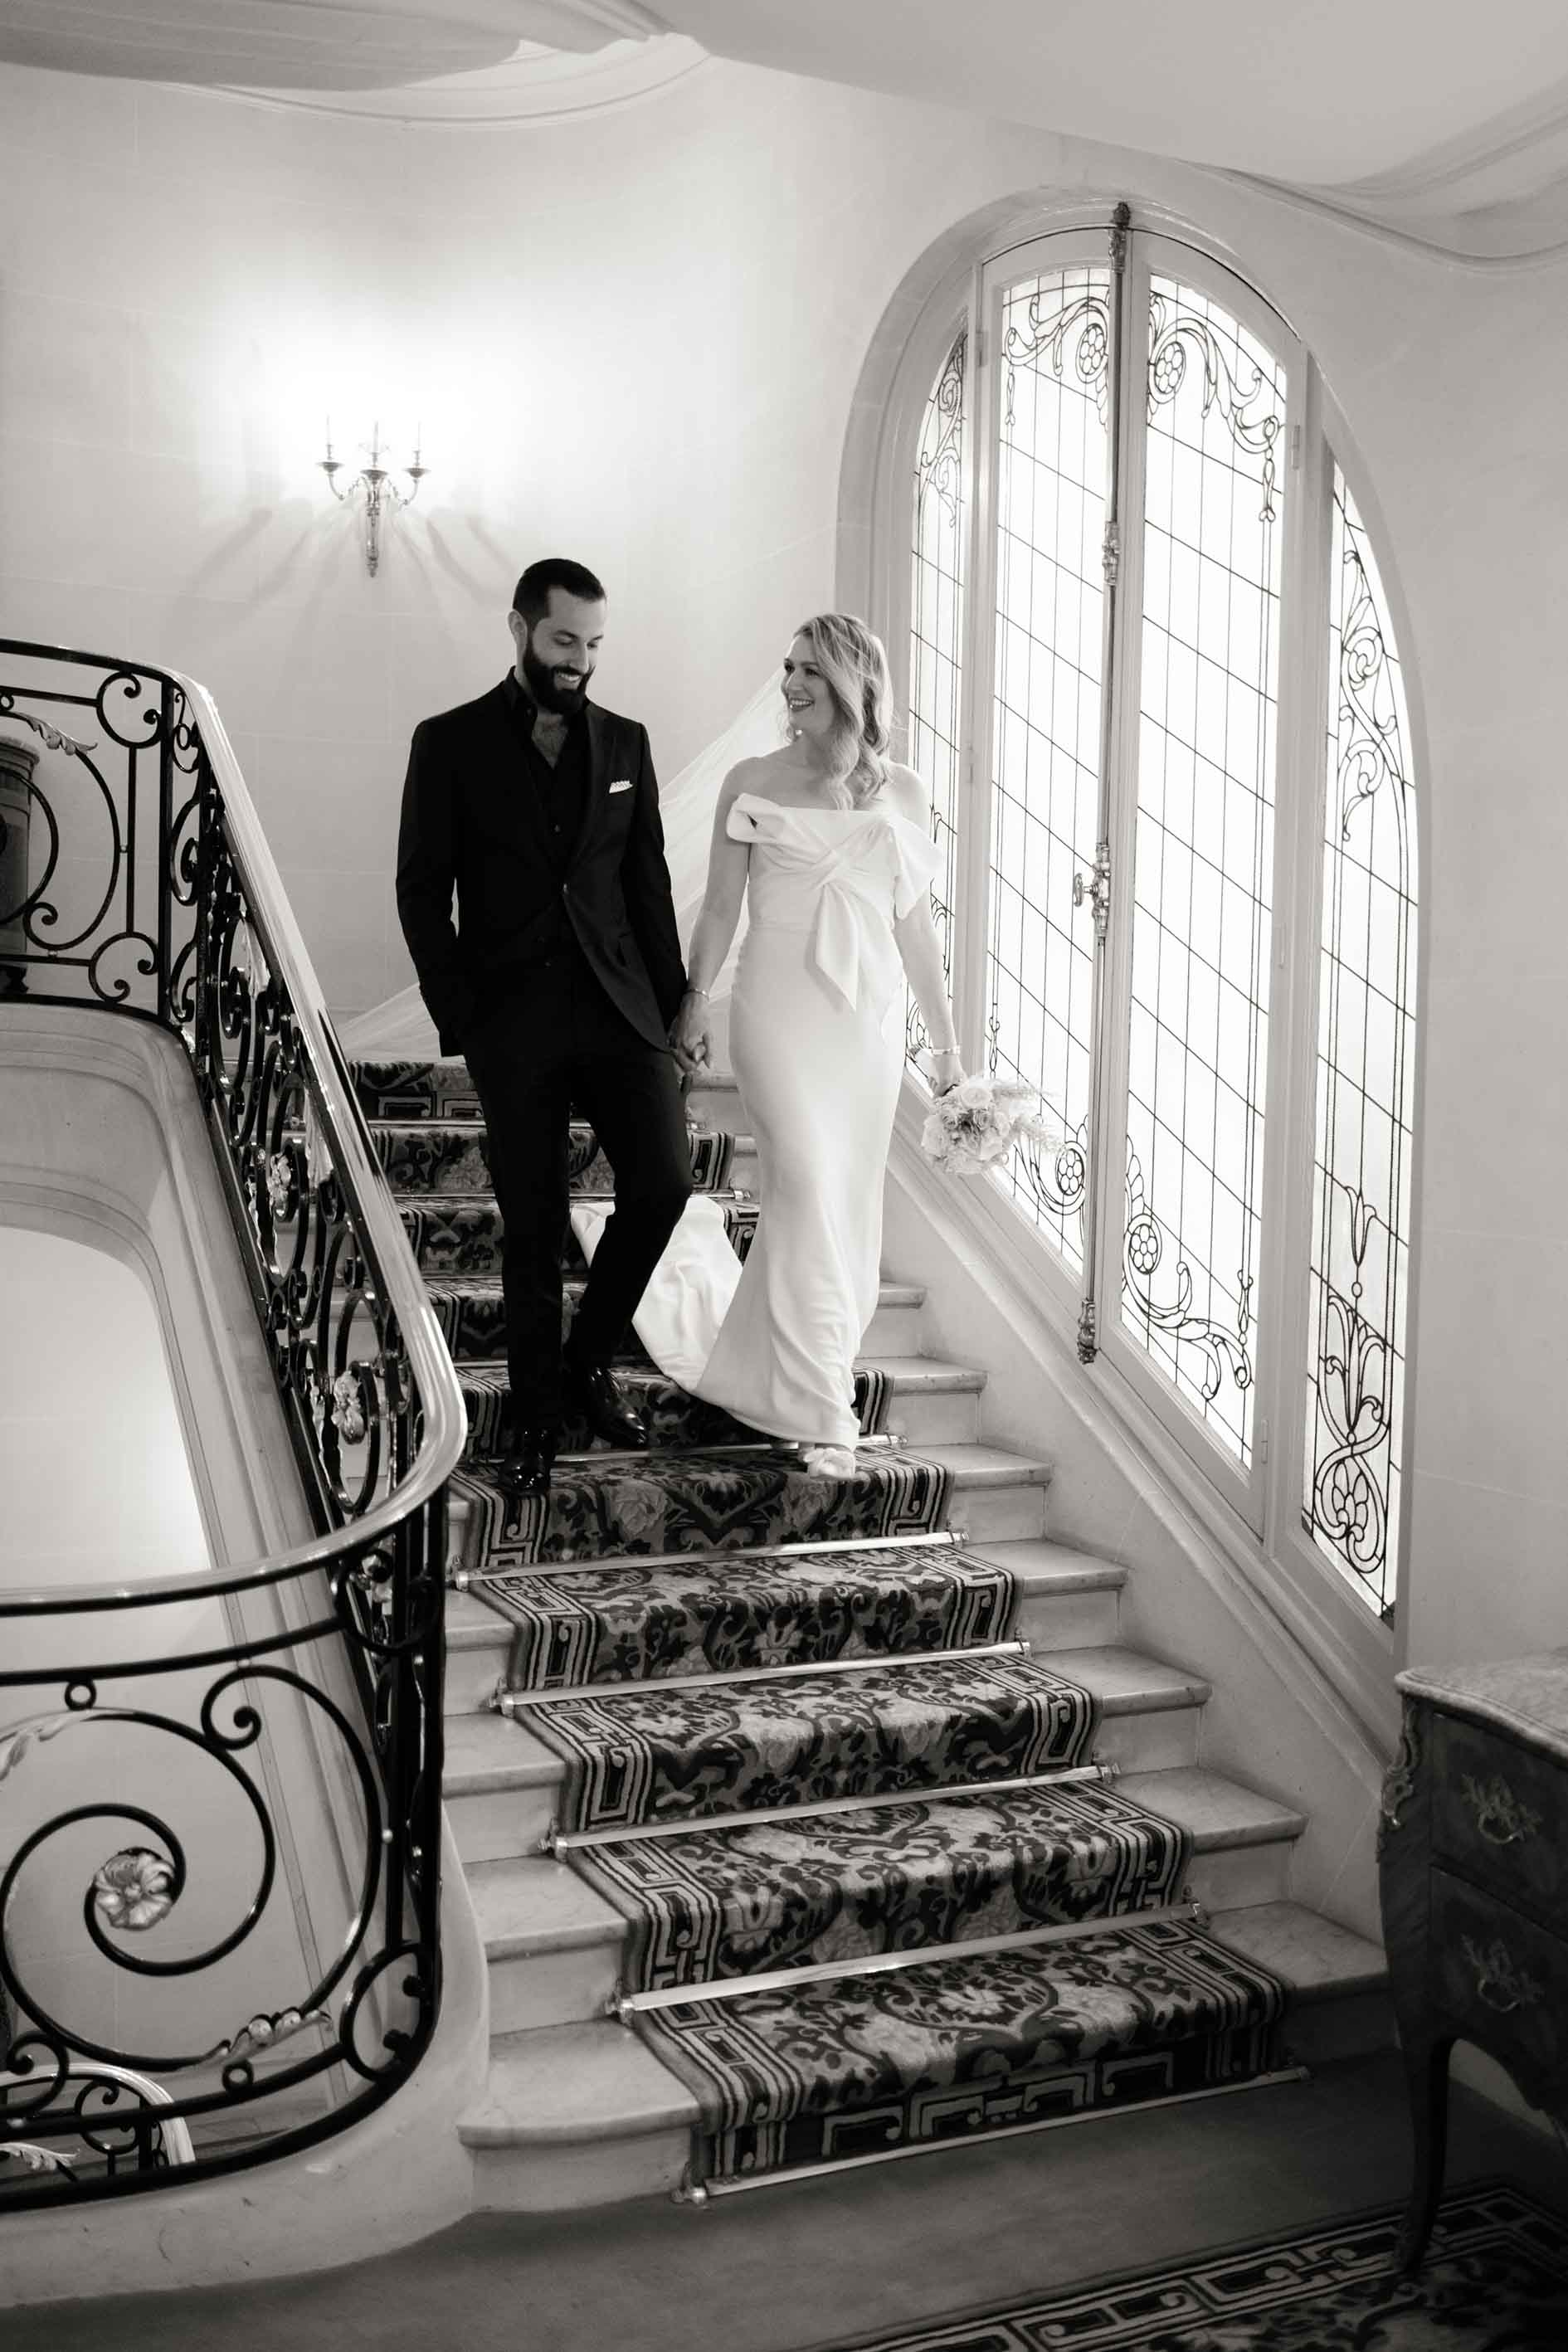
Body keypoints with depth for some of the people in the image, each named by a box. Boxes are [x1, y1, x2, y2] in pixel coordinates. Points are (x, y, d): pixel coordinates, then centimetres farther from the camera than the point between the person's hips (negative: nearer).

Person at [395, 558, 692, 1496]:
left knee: (664, 1183, -9)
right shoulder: (452, 744, 2)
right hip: (513, 1021, -2)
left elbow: (650, 886, 12)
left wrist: (674, 1010, 6)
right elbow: (422, 891, 1)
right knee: (533, 1225, 3)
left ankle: (591, 1356, 15)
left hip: (618, 1006, 3)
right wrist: (461, 1022, -7)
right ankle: (538, 1413, 19)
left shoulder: (625, 743, 11)